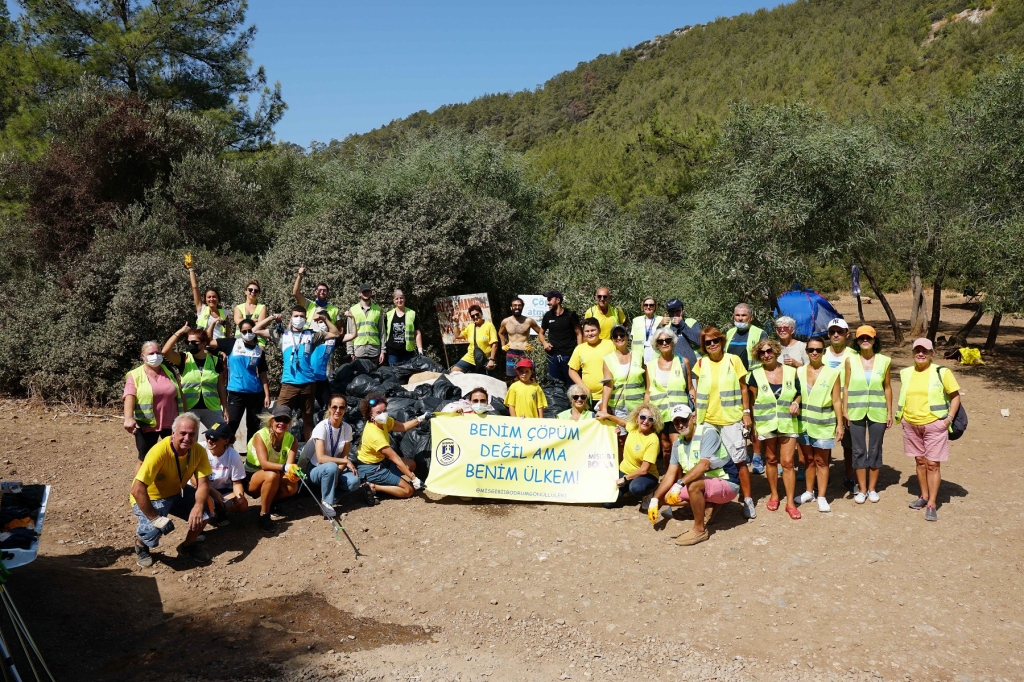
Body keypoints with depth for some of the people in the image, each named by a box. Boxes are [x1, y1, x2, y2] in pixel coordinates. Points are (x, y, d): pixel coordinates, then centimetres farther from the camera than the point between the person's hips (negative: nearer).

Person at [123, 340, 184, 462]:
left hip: (171, 424, 3)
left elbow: (180, 394, 12)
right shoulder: (135, 375, -3)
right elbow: (129, 397, -17)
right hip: (146, 426, -3)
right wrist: (129, 418, -33)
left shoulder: (169, 371, 7)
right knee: (145, 460, 8)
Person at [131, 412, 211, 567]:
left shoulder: (199, 451, -16)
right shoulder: (159, 452, -33)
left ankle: (188, 546, 12)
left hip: (177, 493, 5)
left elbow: (203, 483, -17)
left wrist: (198, 506, -37)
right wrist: (156, 518, -34)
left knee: (205, 509, -16)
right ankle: (141, 545, 9)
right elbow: (137, 490, -34)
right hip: (150, 497, -5)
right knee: (153, 530, -29)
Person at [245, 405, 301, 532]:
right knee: (272, 475, -36)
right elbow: (264, 464, -34)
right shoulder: (260, 436, -21)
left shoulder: (291, 439, -8)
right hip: (252, 477, -4)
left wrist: (293, 472, -45)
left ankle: (269, 502, 1)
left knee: (292, 487, -27)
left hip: (276, 477, 4)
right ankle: (264, 514, -22)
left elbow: (289, 466, -20)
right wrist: (284, 467, -51)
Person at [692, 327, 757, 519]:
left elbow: (743, 388, 3)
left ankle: (747, 500, 11)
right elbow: (698, 392, 10)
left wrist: (746, 412, -2)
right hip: (708, 420, 2)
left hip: (732, 419, -2)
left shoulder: (733, 360, -2)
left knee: (740, 460, 1)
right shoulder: (701, 364, 3)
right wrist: (696, 414, 7)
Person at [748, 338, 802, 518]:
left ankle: (790, 502, 5)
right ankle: (774, 495, 28)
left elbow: (800, 394, 13)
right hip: (766, 425, 0)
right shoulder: (755, 375, -2)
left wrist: (796, 403, -9)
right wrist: (753, 425, -3)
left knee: (788, 462, -2)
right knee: (771, 460, 12)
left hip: (788, 424, 0)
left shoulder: (791, 372, 1)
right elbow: (752, 403, 1)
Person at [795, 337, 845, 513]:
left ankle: (821, 497, 12)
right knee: (808, 459, 14)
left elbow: (837, 401, -6)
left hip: (824, 424, -3)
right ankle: (809, 492, 27)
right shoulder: (800, 371, 1)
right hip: (804, 423, 3)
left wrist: (840, 424, -7)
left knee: (821, 461, 5)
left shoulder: (832, 373, -8)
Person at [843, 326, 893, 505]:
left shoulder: (884, 361, 0)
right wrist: (844, 412, -3)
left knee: (875, 450, 8)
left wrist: (889, 412, 4)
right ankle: (862, 489, 16)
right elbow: (846, 387, 1)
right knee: (859, 450, 5)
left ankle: (872, 488, 21)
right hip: (856, 412, 0)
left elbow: (887, 387, 5)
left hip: (877, 412, 0)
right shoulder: (850, 361, -1)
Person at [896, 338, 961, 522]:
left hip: (934, 424, -4)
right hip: (911, 425, 4)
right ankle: (924, 496, 27)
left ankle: (931, 504, 3)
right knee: (920, 461, 14)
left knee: (933, 464, -2)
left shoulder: (942, 372, -6)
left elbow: (955, 396, -1)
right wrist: (902, 415, 6)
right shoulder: (906, 373, 6)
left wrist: (949, 418, -9)